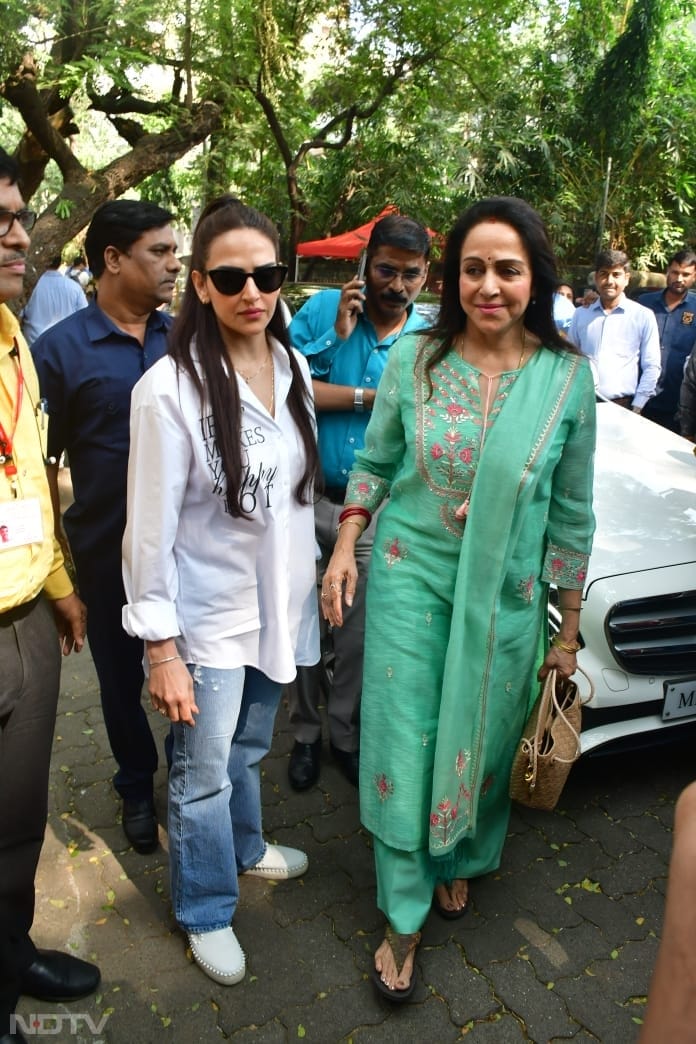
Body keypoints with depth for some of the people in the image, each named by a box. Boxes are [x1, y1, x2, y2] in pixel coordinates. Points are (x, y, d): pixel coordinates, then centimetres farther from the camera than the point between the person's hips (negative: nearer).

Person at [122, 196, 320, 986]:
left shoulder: (292, 366, -1)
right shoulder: (171, 388, -20)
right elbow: (150, 530, -17)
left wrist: (306, 582, 10)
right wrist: (161, 649, -16)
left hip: (275, 602, 6)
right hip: (206, 617, -5)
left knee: (248, 749, 25)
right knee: (203, 773, 11)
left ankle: (245, 848, 52)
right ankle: (206, 912, 35)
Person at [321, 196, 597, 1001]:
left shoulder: (566, 377, -6)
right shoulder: (414, 358, -6)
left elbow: (571, 513, 0)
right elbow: (373, 465, 6)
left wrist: (569, 629, 3)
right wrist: (345, 549, -5)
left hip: (505, 596, 0)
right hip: (409, 575, 0)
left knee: (479, 743, 15)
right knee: (404, 743, 6)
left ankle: (460, 862, 47)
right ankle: (403, 918, 28)